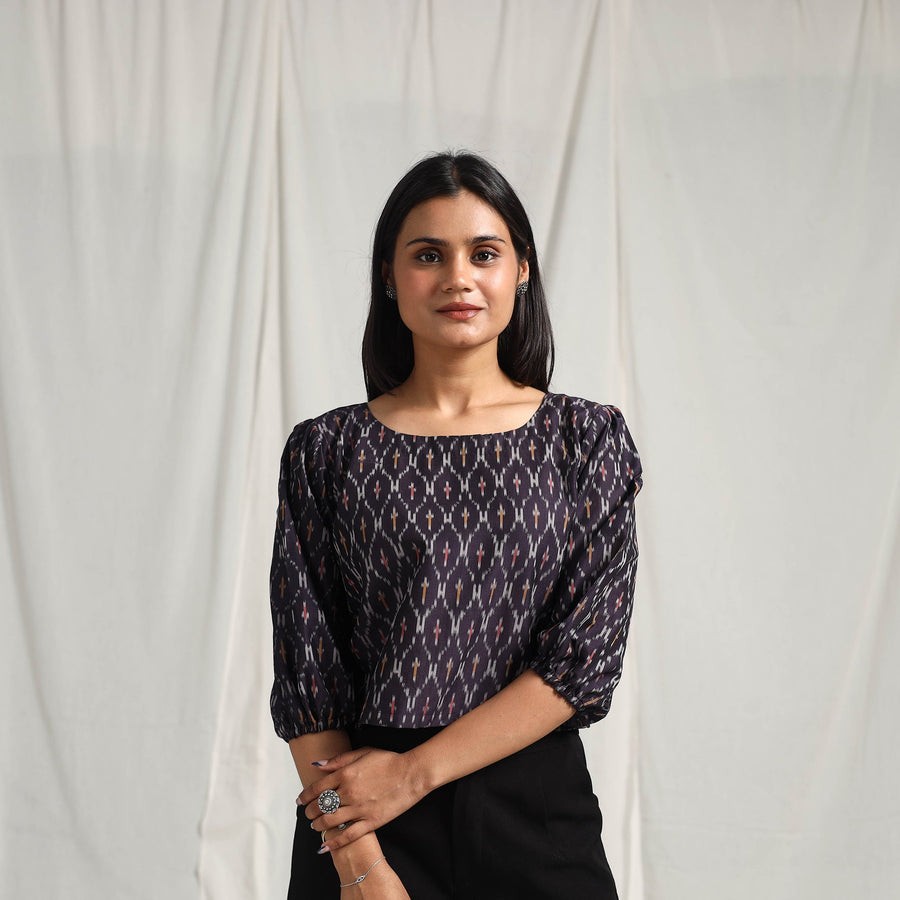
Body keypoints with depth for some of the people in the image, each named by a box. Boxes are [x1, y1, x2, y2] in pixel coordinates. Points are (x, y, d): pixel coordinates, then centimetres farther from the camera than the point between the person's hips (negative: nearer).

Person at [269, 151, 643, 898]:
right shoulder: (326, 452, -1)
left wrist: (415, 770, -14)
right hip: (357, 819, 0)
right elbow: (306, 674, -4)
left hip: (534, 812, 0)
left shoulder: (588, 441, -1)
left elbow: (586, 655, -8)